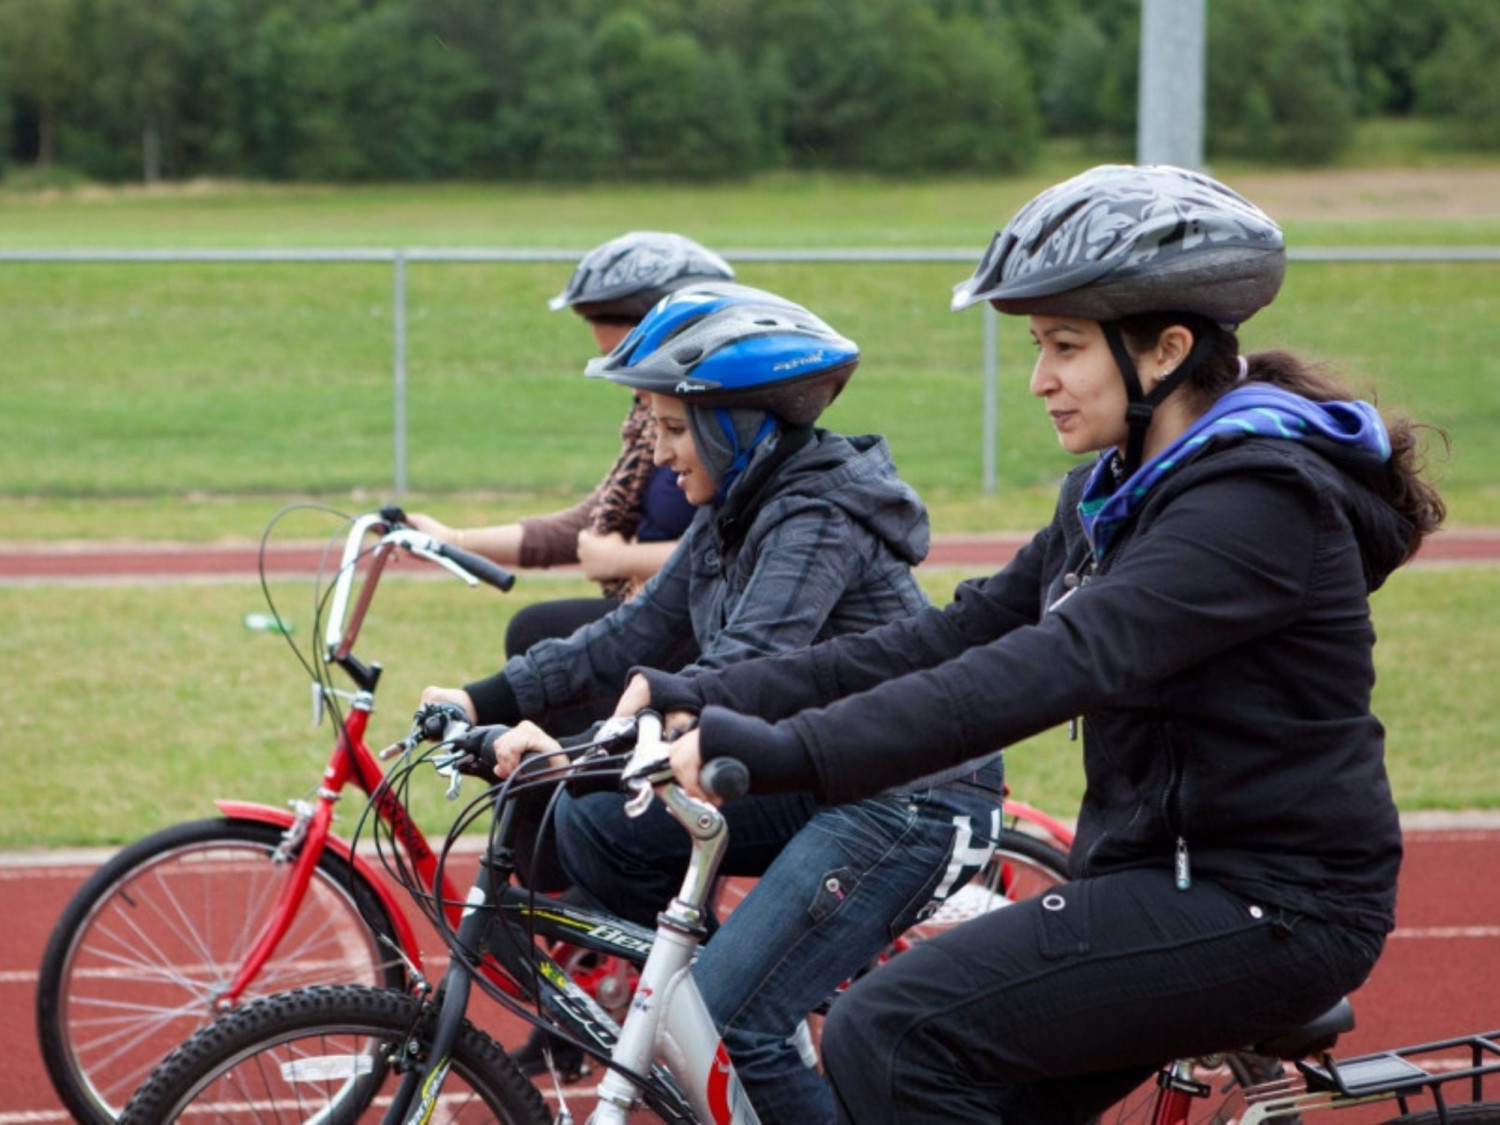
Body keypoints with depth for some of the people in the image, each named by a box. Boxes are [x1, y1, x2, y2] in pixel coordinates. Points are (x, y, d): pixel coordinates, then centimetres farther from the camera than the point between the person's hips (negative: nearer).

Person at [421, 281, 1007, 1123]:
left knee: (732, 1023, -19)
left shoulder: (816, 518, -19)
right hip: (818, 779, 10)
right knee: (591, 825, -1)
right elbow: (632, 637, 10)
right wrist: (486, 701, 2)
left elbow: (741, 674, -30)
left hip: (910, 803, -10)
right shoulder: (734, 518, 10)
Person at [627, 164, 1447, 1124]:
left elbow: (1060, 665, -31)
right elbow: (962, 636, 7)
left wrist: (794, 752, -39)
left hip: (1263, 908, -9)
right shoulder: (1120, 492, 12)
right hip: (1165, 874, 9)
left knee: (890, 1036, -18)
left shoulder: (1255, 497, -19)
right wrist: (716, 698, -4)